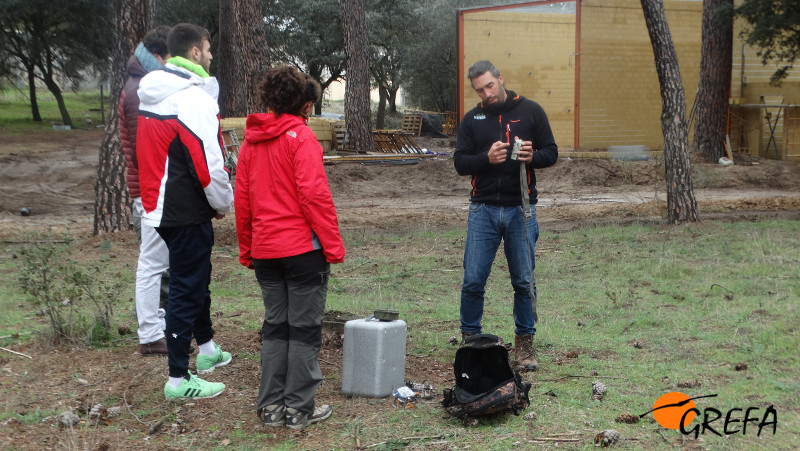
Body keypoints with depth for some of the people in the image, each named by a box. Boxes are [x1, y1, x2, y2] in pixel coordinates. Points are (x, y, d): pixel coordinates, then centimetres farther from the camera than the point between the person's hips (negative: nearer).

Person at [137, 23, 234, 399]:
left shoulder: (151, 95, 11)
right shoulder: (193, 98, -18)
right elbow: (209, 164, -21)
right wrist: (224, 203, -5)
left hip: (160, 208, 10)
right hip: (188, 213, -9)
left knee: (195, 279, 24)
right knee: (187, 289, -2)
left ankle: (207, 349, 40)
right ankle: (179, 379, 4)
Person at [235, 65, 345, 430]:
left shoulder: (250, 141, 9)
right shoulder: (301, 136, -10)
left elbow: (241, 199, 10)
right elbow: (315, 194, -17)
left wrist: (247, 248, 17)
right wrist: (333, 245, -13)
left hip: (264, 250, 6)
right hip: (303, 248, -6)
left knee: (275, 326, 14)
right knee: (304, 327, 3)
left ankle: (271, 406, 17)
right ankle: (299, 409, 7)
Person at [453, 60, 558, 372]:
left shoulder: (530, 111, 4)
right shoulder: (472, 119, 7)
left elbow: (551, 153, 6)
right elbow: (460, 162, 3)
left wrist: (532, 156, -16)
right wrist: (487, 158, -16)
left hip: (521, 209, -1)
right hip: (483, 209, 1)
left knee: (524, 281, 5)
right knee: (473, 280, 0)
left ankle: (524, 342, 18)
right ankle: (470, 340, 15)